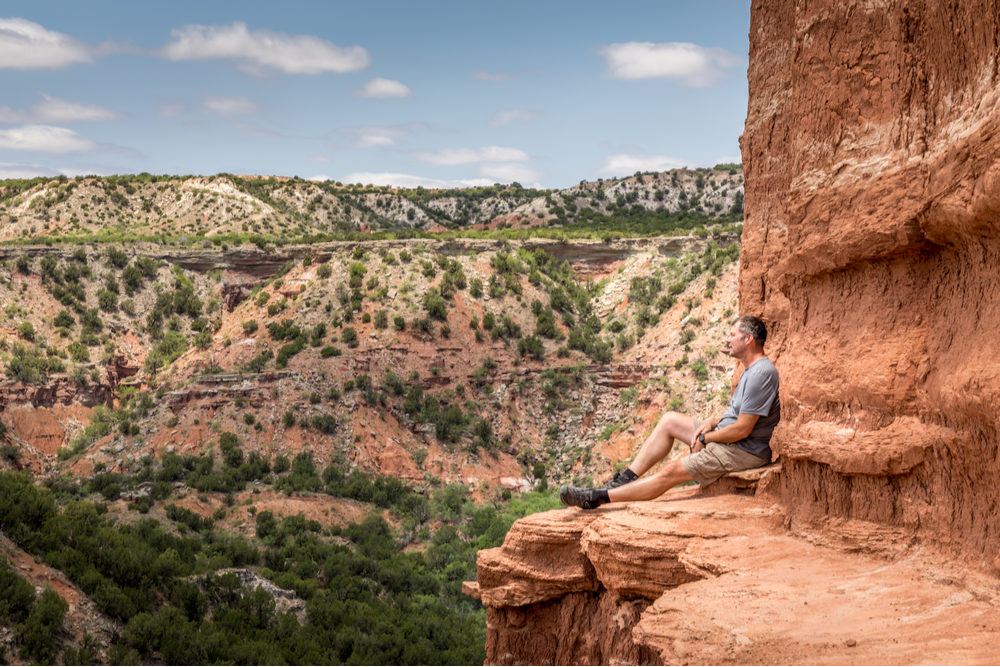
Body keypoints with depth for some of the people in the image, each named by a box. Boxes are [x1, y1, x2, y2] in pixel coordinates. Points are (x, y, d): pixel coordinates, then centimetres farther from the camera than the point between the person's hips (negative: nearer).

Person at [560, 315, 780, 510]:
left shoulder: (761, 374, -22)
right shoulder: (751, 370, 13)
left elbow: (742, 430, -24)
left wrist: (704, 439, -11)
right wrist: (712, 423, 2)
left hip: (744, 451, -11)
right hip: (728, 437, 11)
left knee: (670, 471, -14)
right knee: (669, 420, 9)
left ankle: (597, 498, -13)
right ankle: (627, 478, 5)